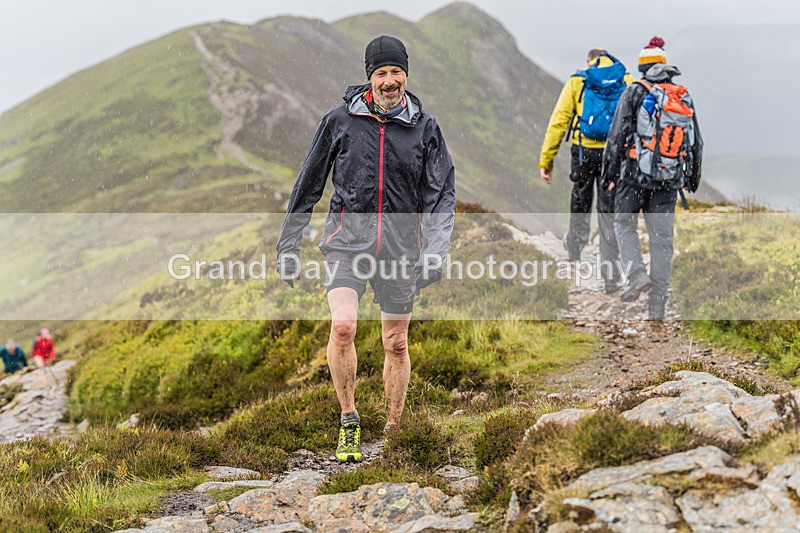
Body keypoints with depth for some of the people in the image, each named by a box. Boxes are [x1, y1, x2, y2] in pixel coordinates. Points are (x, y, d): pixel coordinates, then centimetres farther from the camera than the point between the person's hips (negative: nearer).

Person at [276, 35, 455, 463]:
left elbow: (441, 194, 1)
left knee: (396, 344, 9)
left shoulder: (424, 127, 3)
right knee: (343, 326, -22)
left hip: (400, 247, 2)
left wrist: (435, 250, -14)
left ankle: (392, 431, 26)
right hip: (348, 241, -1)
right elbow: (309, 184, 8)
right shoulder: (340, 120, 1)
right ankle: (349, 421, -5)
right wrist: (288, 244, 7)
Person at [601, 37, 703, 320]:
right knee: (662, 237, 6)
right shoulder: (684, 96, 9)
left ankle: (637, 274, -5)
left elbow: (617, 135, -7)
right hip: (669, 179, 3)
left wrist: (610, 174, 1)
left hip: (636, 173, -3)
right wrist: (693, 177, 25)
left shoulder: (634, 92, -3)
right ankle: (657, 304, 7)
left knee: (624, 223, 16)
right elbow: (696, 142, 13)